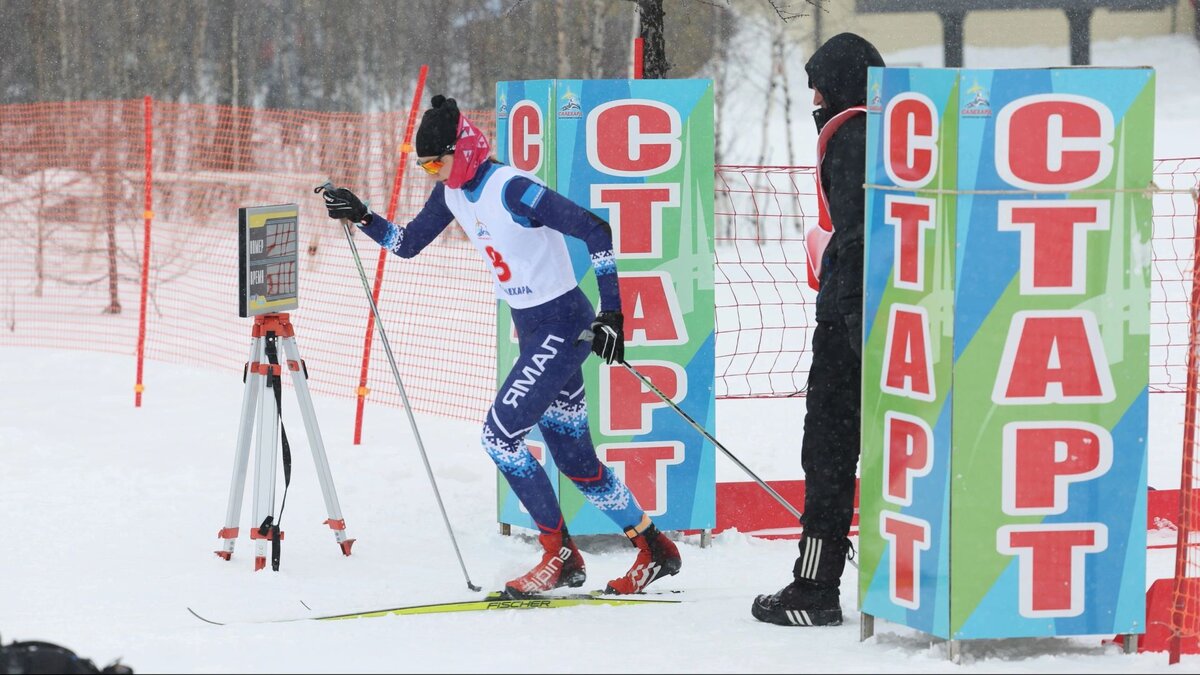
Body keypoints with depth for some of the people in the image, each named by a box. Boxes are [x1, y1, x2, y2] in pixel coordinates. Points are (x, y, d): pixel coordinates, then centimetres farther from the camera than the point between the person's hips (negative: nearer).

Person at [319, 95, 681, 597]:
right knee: (574, 458, 11)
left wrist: (612, 313, -25)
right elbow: (408, 243, 16)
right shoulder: (453, 192, 3)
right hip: (531, 329, 9)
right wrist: (362, 218, -1)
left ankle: (559, 555, 0)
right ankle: (653, 549, 24)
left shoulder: (511, 189, -22)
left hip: (563, 326, -9)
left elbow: (596, 231, -23)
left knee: (500, 435, -12)